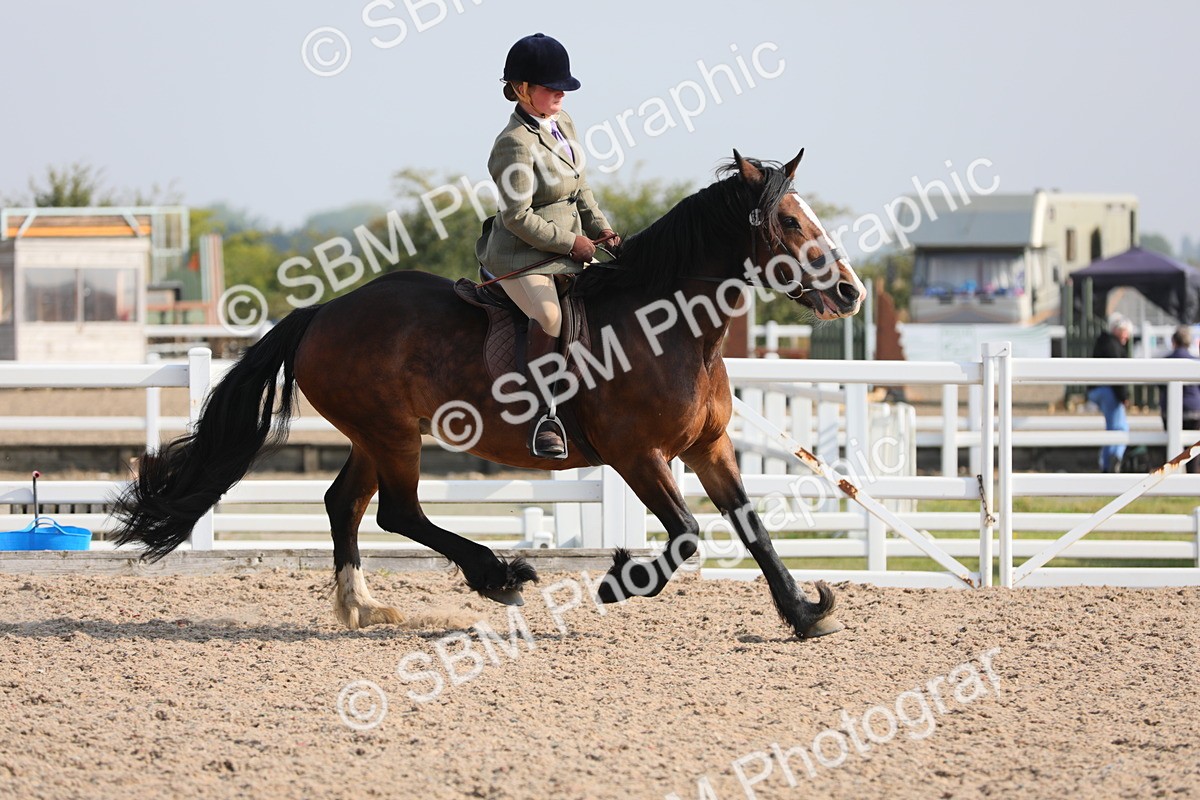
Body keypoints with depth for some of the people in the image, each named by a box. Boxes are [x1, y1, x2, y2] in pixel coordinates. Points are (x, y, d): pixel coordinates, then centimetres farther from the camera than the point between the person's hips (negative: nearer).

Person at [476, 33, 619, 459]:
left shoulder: (562, 122, 9)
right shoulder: (515, 145, -19)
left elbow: (580, 187, 20)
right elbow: (518, 218, -21)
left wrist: (599, 228, 7)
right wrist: (570, 243, -17)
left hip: (568, 245, 10)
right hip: (521, 254, -10)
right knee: (550, 315, -33)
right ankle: (542, 416, -30)